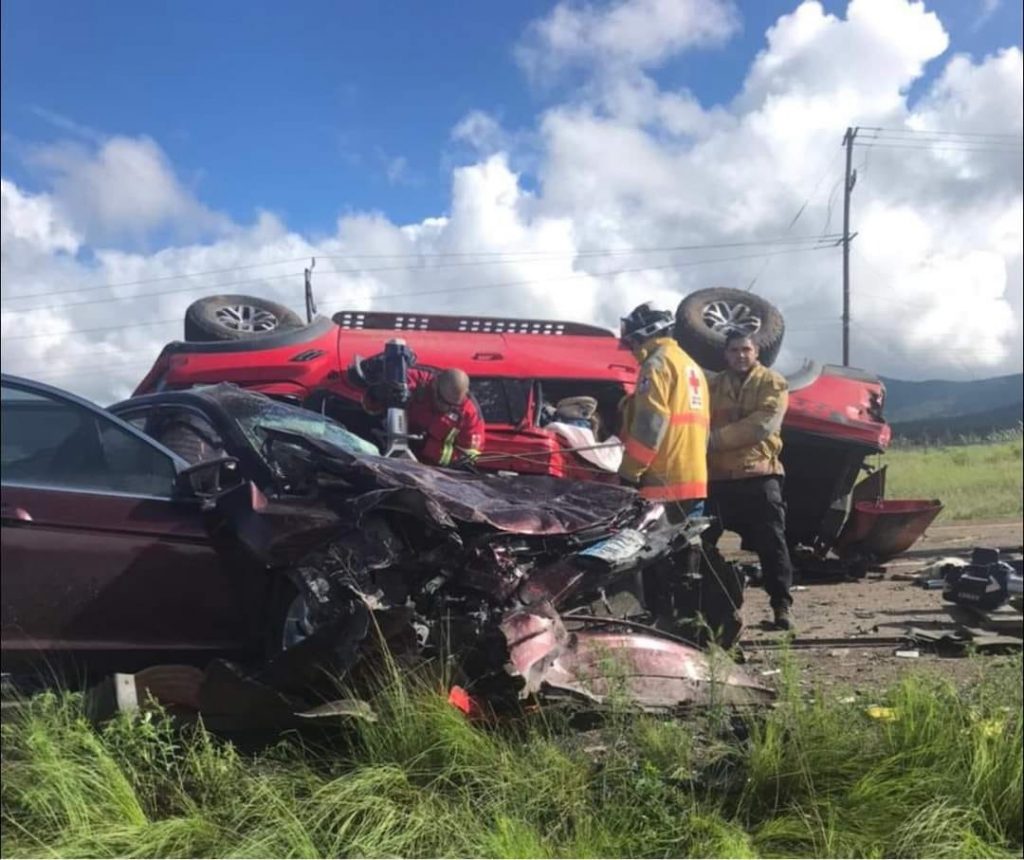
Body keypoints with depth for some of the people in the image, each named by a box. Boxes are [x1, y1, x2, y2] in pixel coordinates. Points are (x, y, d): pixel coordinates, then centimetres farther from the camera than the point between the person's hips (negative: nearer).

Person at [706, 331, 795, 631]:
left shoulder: (772, 383, 0)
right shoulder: (713, 386, 15)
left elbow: (763, 424, -15)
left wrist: (717, 438, -18)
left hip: (759, 475, -4)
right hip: (717, 477, 4)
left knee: (771, 543, 0)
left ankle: (782, 605, 10)